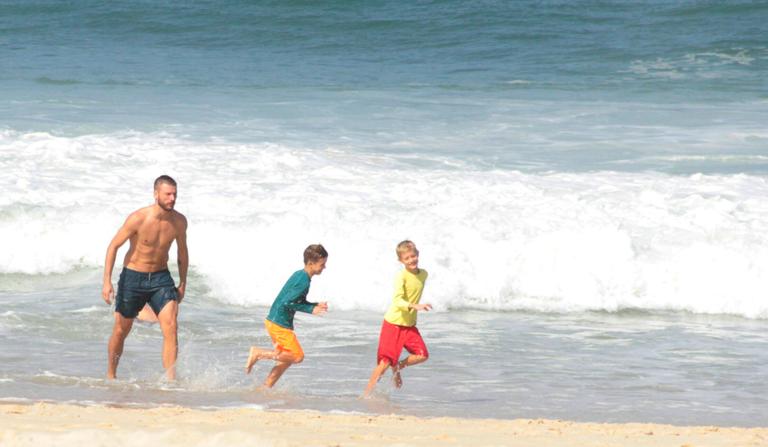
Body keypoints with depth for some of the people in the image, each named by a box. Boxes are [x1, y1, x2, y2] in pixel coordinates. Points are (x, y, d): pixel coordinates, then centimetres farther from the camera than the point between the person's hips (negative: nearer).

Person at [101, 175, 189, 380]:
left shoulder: (179, 221, -6)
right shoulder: (138, 219, -19)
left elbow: (182, 251, 12)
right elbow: (114, 246, -12)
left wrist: (183, 283, 14)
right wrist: (107, 281, -18)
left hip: (160, 278, 3)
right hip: (133, 277, -2)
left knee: (170, 326, -18)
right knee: (121, 331, 9)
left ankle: (170, 379, -20)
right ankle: (110, 376, 30)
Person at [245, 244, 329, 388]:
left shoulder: (299, 275, 11)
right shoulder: (304, 282, -20)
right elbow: (287, 303, -24)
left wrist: (315, 306, 6)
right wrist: (311, 310, -17)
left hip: (273, 321, 10)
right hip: (280, 324, -10)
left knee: (285, 360, 16)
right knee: (297, 356, -4)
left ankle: (265, 389, 18)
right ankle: (258, 353, -3)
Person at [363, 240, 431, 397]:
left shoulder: (423, 274, 4)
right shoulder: (401, 276, -17)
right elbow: (397, 301, -28)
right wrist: (414, 306, -42)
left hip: (409, 324, 6)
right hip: (393, 323, -6)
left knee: (422, 355, -10)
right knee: (385, 361, -8)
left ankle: (398, 367, 17)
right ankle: (367, 393, 3)